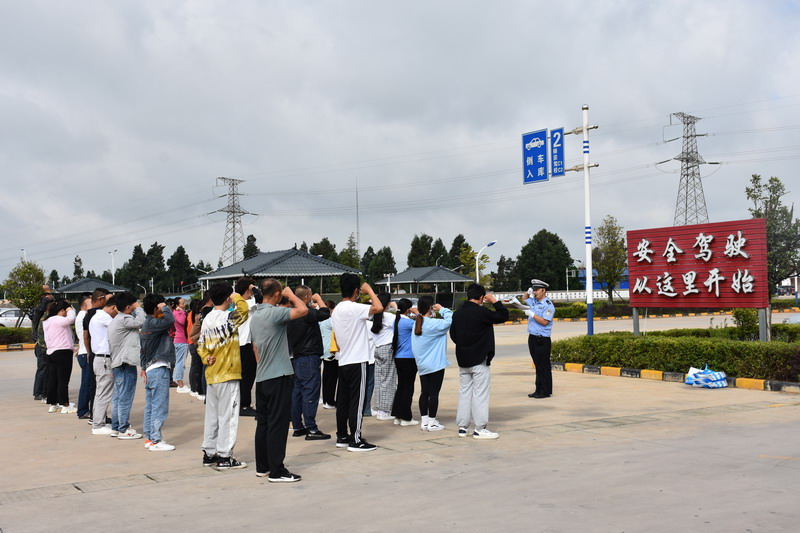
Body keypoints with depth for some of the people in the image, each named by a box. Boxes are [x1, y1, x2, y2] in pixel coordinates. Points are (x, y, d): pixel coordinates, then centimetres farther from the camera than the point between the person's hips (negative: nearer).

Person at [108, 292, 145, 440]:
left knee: (117, 397, 14)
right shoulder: (123, 319, -15)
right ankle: (124, 430, -4)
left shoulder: (115, 321, 18)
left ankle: (116, 426, 20)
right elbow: (140, 322, -22)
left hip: (117, 363, 11)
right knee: (125, 397, -6)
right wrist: (138, 308, -9)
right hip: (126, 363, -11)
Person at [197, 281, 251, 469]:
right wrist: (239, 298, -16)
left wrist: (206, 358, 4)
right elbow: (243, 311, -32)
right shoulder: (226, 317, -16)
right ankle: (224, 456, 1)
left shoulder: (207, 319, 10)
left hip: (211, 375, 8)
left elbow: (201, 344, 16)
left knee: (212, 414, 13)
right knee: (227, 416, -2)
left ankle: (209, 453, 19)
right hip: (227, 375, -8)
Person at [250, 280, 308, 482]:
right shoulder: (274, 313, -16)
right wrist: (290, 294, -9)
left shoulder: (255, 316, 12)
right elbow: (303, 310, -26)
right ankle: (276, 471, -2)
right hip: (278, 376, -9)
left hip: (261, 377, 9)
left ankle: (262, 467, 20)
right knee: (278, 425, -5)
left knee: (263, 423, 13)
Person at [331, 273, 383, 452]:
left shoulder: (336, 310, 12)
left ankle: (342, 437, 20)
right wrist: (369, 290, -12)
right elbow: (378, 307, -27)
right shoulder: (354, 308, -16)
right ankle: (355, 440, -2)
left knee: (343, 401, 13)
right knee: (357, 401, -5)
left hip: (343, 361, 9)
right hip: (357, 361, -9)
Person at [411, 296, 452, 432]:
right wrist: (442, 309, -9)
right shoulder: (433, 324, -17)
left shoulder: (417, 323, 6)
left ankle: (424, 421, 15)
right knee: (434, 393, -1)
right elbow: (450, 320, -18)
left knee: (425, 392, 11)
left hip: (422, 364, 8)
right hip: (435, 364, -8)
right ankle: (432, 423, 3)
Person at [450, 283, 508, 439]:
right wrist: (494, 301, -1)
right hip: (479, 360, -7)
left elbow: (453, 335, 13)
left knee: (464, 392, 12)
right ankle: (479, 429, 1)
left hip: (463, 360, 7)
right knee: (480, 393, -1)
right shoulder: (481, 312, -16)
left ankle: (462, 427, 16)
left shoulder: (457, 314, 6)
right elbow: (503, 316, -11)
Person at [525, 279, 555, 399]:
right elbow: (524, 299, 34)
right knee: (538, 366, 11)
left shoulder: (548, 305, -11)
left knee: (544, 366, -4)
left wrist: (532, 314, -18)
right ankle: (538, 390, 16)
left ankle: (546, 391, 1)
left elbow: (544, 321, -19)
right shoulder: (534, 301, 13)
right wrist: (528, 293, 14)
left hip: (542, 340, -8)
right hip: (532, 338, 8)